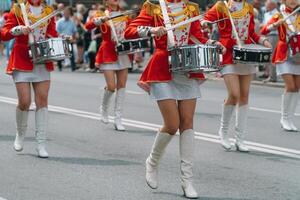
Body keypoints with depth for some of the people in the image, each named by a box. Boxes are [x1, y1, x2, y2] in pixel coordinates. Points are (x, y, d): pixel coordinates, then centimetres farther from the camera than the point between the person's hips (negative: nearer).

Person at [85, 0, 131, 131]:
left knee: (121, 85, 1)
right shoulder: (101, 15, -2)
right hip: (108, 55, -4)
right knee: (111, 86, -10)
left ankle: (118, 119, 5)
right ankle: (104, 108, 21)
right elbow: (88, 26, -17)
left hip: (123, 54, 4)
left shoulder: (125, 16, 9)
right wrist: (101, 20, -34)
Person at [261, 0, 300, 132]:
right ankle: (285, 118, 1)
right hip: (284, 56, -4)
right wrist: (276, 24, -25)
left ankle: (289, 119, 13)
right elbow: (263, 31, -9)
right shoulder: (279, 16, 0)